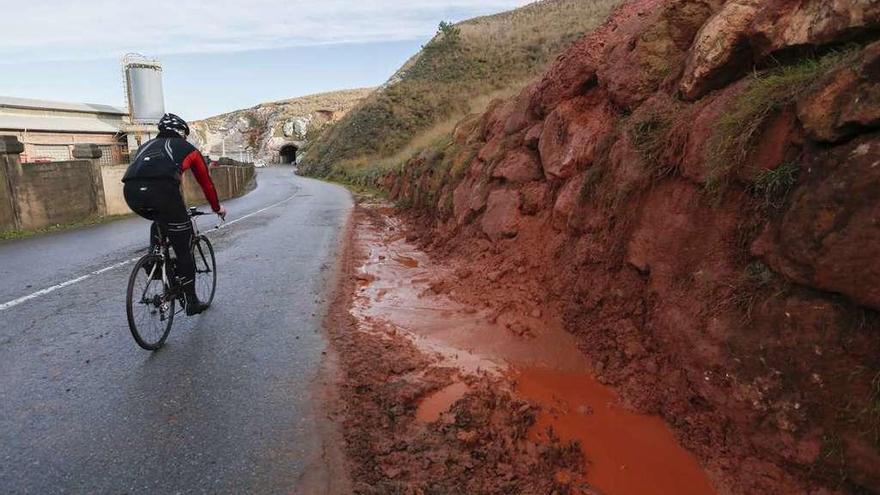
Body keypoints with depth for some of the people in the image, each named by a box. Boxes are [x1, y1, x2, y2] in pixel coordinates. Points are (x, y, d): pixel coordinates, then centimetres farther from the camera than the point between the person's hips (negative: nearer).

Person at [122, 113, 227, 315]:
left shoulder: (147, 145, 38)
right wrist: (217, 207, 50)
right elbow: (206, 182, 35)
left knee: (159, 221, 39)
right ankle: (191, 302, 18)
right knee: (184, 248, 10)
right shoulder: (187, 148, 28)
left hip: (131, 191, 5)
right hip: (161, 190, -5)